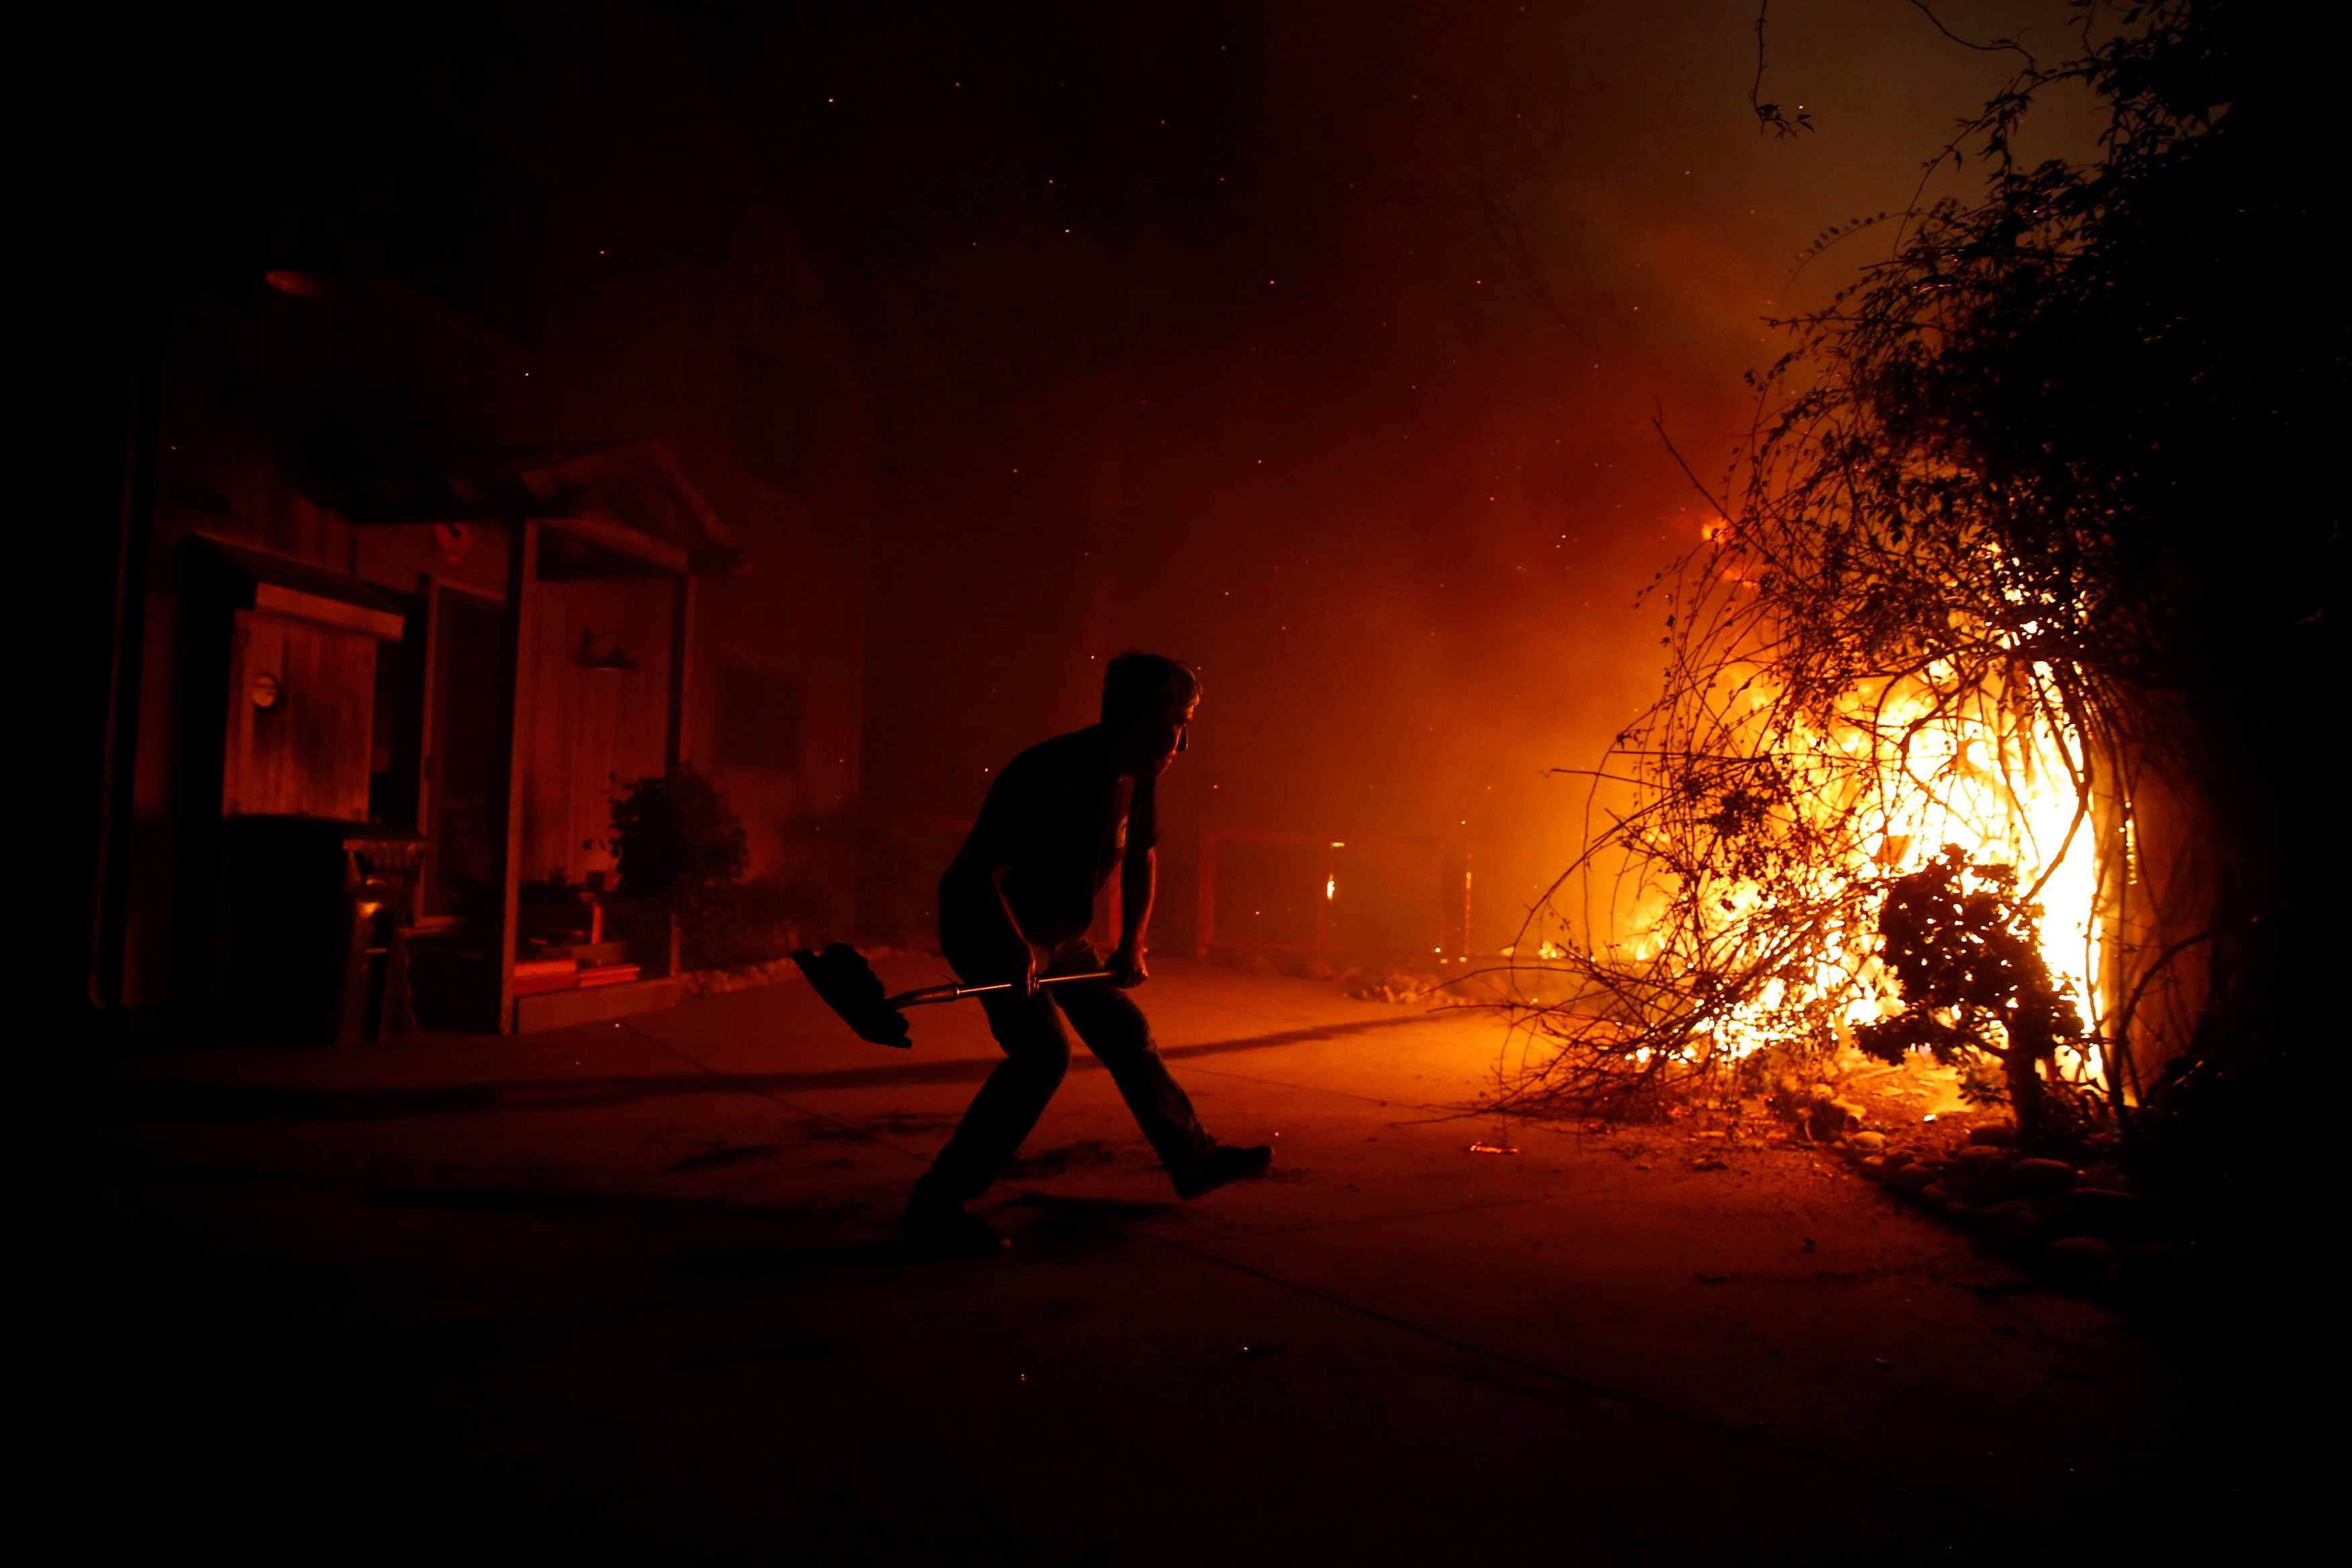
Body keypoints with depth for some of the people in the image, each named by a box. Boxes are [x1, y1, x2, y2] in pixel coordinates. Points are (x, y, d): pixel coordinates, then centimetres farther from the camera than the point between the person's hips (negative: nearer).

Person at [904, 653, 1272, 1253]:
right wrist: (1017, 949, -38)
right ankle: (936, 1203, -16)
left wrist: (1131, 946, 6)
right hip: (989, 928, -8)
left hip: (1059, 935, 8)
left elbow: (1140, 859, 14)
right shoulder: (1045, 775, -29)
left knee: (1127, 1034, 12)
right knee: (1043, 1051, -23)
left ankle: (1194, 1160, 30)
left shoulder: (1139, 778, -2)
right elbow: (978, 871, -30)